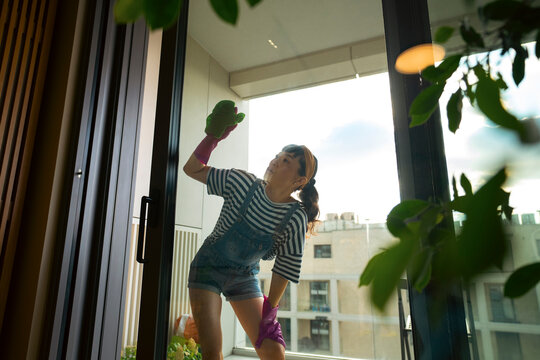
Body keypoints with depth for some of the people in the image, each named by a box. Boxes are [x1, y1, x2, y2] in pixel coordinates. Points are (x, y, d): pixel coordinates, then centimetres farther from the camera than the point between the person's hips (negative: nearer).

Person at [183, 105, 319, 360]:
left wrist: (270, 310, -7)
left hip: (245, 277, 2)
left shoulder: (296, 217, -17)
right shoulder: (243, 182, -18)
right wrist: (214, 137, -23)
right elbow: (193, 169, -10)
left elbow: (285, 266, -9)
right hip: (209, 268, -1)